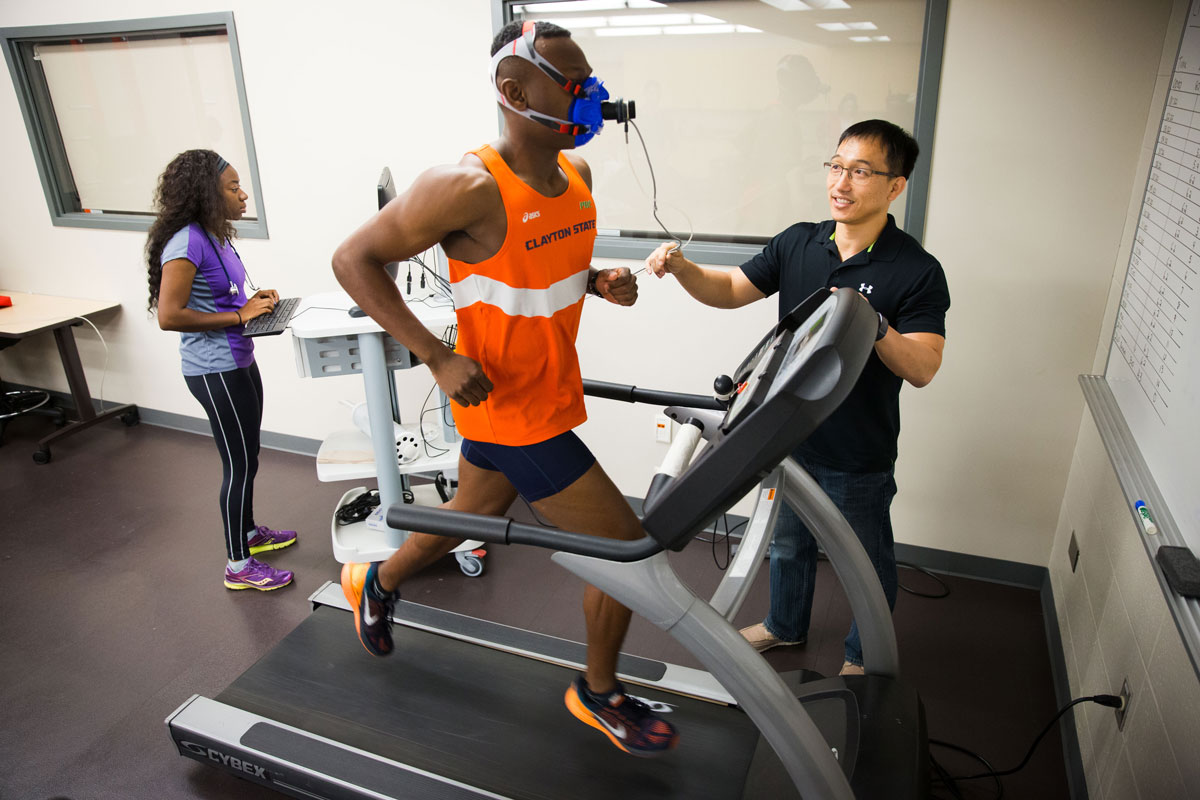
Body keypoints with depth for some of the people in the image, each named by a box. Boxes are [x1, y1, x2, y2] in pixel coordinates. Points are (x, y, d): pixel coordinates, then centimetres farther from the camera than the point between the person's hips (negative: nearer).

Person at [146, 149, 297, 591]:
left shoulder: (215, 236, 7)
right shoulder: (186, 242, -20)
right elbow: (169, 315, -24)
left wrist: (252, 299, 4)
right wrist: (239, 315, -21)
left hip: (238, 361, 9)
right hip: (215, 371, -9)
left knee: (246, 458, 22)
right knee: (239, 465, 2)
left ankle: (249, 532, 42)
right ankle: (238, 566, 18)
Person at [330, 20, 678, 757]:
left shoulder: (576, 174, 2)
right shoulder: (469, 188, -23)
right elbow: (354, 259, -16)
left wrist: (600, 280, -3)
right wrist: (439, 358, -24)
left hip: (549, 392, 8)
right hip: (509, 408, -8)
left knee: (471, 519, 27)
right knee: (626, 545, -1)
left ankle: (376, 584, 56)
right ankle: (600, 696, 26)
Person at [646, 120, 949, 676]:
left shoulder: (918, 271, -17)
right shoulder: (798, 243, -2)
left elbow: (922, 368, -22)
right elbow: (731, 290, 1)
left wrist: (874, 324, -40)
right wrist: (681, 268, -18)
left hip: (859, 457, -4)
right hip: (790, 436, 5)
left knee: (866, 560, 17)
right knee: (787, 539, 25)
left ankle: (864, 654, 44)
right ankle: (786, 625, 52)